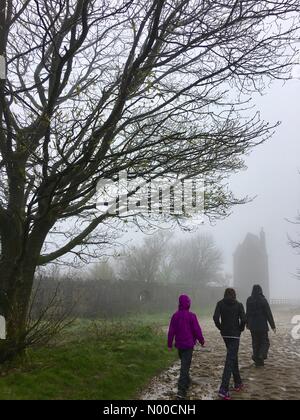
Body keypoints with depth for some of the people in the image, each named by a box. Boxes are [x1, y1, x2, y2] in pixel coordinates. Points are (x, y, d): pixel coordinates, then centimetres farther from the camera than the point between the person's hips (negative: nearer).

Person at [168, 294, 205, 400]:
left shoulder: (175, 316, -1)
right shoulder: (191, 316, -13)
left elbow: (171, 331, 2)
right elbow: (197, 330, -9)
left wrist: (170, 344, 10)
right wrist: (202, 341, 5)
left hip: (179, 345, 5)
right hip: (188, 345, -4)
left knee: (184, 364, 24)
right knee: (185, 367, -5)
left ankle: (187, 383, 39)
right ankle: (181, 391, -11)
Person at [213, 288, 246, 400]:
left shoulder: (220, 304, 1)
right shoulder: (239, 305, -3)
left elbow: (215, 317, -12)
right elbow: (243, 319, -14)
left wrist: (221, 328, 2)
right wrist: (240, 329, 2)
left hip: (225, 334, 3)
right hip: (235, 335, -3)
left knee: (233, 358, 21)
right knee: (230, 360, -6)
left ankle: (238, 383, 31)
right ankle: (224, 389, -14)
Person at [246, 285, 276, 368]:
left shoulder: (249, 300, 1)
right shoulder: (263, 300, -13)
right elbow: (269, 314, -10)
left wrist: (247, 323, 24)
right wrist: (273, 326, -3)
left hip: (252, 326, 4)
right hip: (262, 325, -4)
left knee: (256, 343, 12)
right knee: (265, 343, 9)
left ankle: (258, 362, 13)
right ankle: (260, 356, -13)